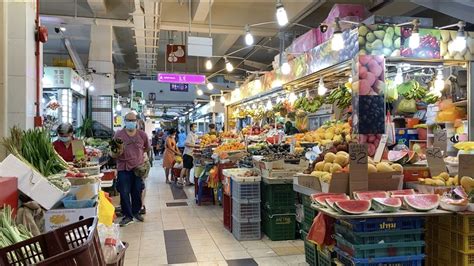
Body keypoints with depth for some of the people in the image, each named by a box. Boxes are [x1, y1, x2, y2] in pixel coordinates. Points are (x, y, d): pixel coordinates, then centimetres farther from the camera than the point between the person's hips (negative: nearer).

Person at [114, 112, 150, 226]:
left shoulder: (142, 134, 2)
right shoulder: (119, 134, -4)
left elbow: (147, 148, 19)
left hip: (138, 167, 2)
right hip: (124, 168, -2)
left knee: (137, 192, 11)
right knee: (124, 193, -1)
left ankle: (136, 212, 30)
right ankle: (127, 216, 11)